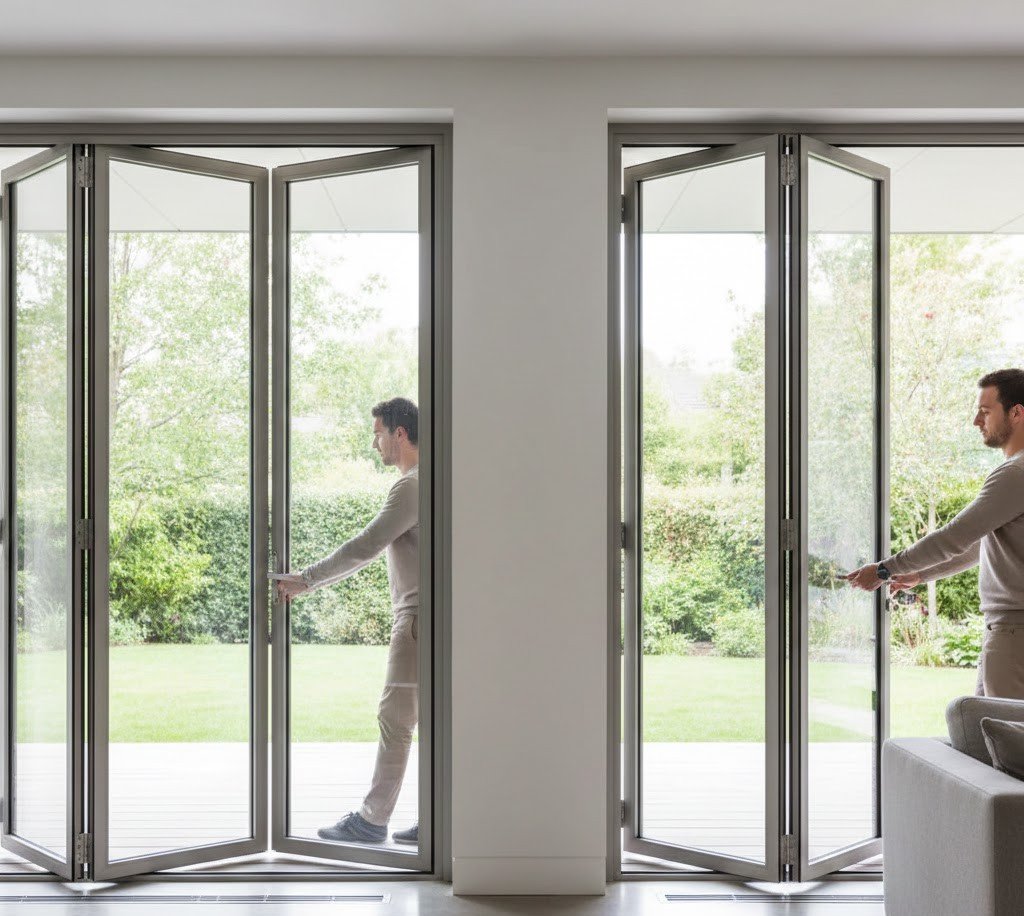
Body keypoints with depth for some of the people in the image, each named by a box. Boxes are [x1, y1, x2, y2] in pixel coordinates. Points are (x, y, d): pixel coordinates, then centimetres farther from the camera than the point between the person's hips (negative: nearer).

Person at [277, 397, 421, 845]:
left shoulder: (410, 487, -15)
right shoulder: (422, 483, 18)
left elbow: (364, 547, -18)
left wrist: (305, 581, -11)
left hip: (418, 619, -10)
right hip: (419, 615, 10)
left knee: (395, 717, -5)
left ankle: (372, 819, 2)